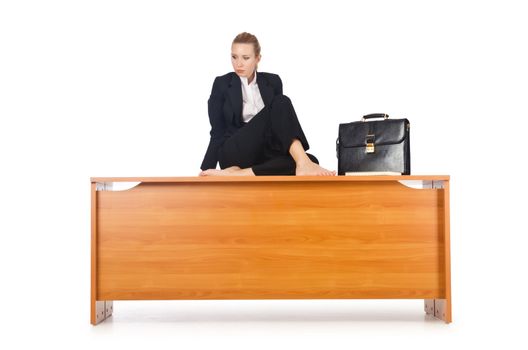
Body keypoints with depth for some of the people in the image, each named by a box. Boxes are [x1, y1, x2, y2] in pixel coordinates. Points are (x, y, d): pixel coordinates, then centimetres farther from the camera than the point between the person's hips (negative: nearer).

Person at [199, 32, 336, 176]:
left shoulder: (272, 81, 13)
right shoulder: (222, 84, 4)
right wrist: (206, 170, -8)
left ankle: (235, 174, -37)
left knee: (310, 160, -29)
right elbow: (217, 131, 2)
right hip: (234, 153, -4)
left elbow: (280, 125, 12)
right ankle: (304, 164, -41)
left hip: (263, 154, 4)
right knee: (281, 103, -24)